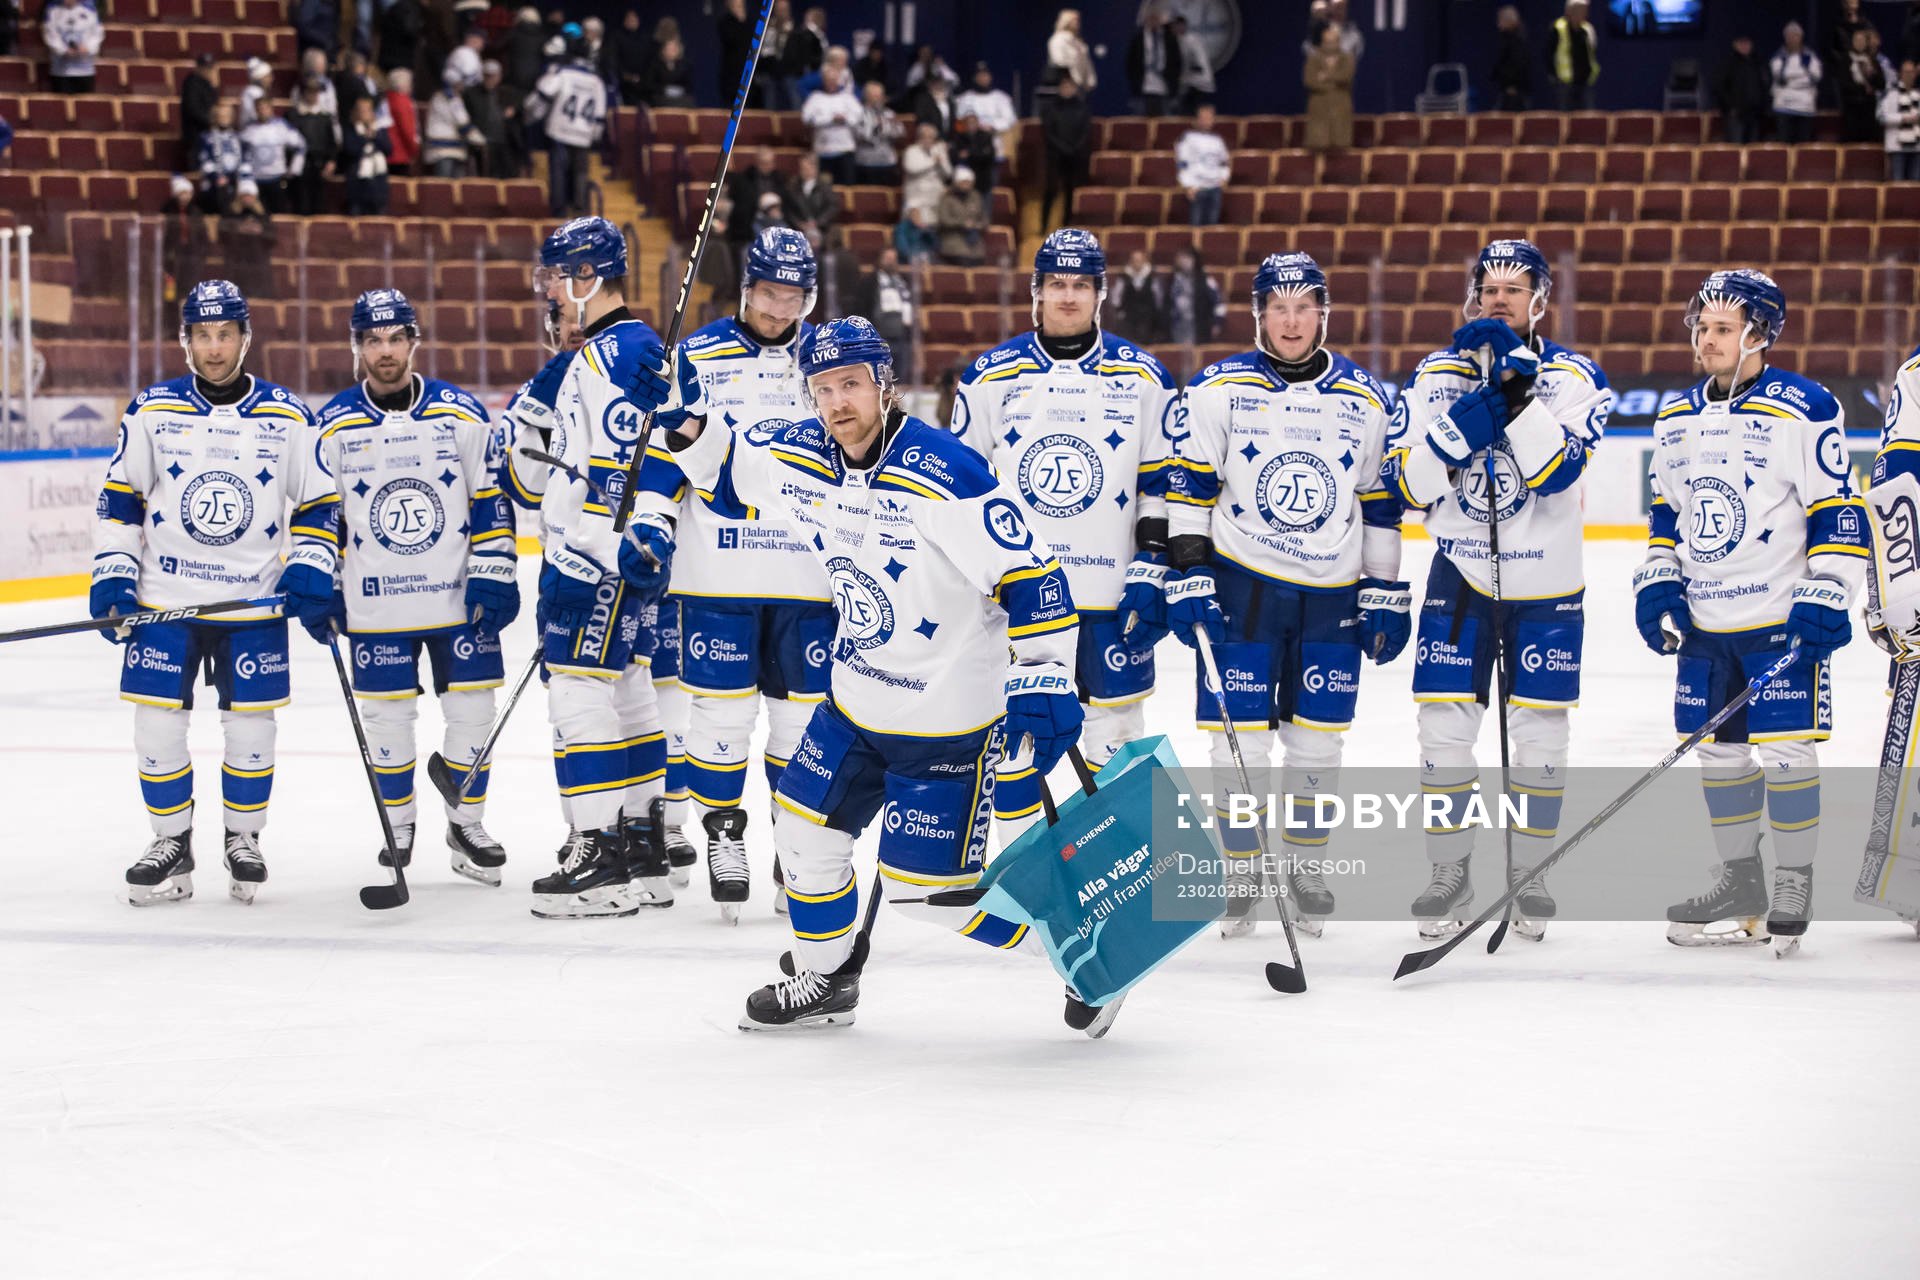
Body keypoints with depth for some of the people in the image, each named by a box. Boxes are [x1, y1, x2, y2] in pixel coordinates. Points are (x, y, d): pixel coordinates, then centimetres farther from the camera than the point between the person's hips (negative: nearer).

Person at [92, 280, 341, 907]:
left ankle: (244, 841, 20)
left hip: (255, 603, 0)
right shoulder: (151, 412, 1)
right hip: (164, 600, 0)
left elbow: (318, 503, 7)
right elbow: (119, 500, 6)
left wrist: (311, 570, -7)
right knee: (157, 725, -1)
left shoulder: (288, 418, 0)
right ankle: (171, 844, 14)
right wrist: (112, 575, -1)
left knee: (251, 726, 3)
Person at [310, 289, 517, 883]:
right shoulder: (334, 427, 0)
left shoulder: (461, 415, -1)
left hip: (459, 597, 0)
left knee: (471, 708, 3)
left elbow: (491, 499, 1)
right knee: (386, 716, 5)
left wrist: (495, 575, -4)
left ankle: (466, 822, 18)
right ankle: (398, 823, 23)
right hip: (375, 606, 0)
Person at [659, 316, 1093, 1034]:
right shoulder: (799, 456, -3)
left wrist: (1044, 678, -30)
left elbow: (1029, 573, -25)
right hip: (856, 702, 8)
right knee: (806, 829, 16)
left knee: (929, 890, -6)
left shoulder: (945, 476, -26)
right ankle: (824, 981, 38)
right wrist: (688, 431, -1)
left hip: (948, 720, -7)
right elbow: (727, 470, 18)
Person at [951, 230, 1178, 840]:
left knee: (1116, 732, 4)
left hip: (1110, 591, 0)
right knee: (1014, 732, 3)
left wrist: (1155, 564, -3)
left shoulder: (1142, 378, 2)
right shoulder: (991, 377, 3)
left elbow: (1164, 483, 5)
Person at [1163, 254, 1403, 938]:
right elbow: (1188, 487, -3)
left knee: (1317, 741, 6)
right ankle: (1238, 873, 11)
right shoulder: (1218, 389, -4)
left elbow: (1381, 502, 10)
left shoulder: (1366, 399, 5)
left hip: (1333, 597, 2)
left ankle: (1306, 865, 23)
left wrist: (1387, 596, 8)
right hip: (1240, 584, -2)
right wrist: (1187, 574, -9)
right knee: (1237, 738, -3)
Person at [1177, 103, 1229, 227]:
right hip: (1197, 187, -5)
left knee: (1211, 222, 3)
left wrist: (1224, 176, 8)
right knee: (1196, 223, -7)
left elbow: (1224, 161, 26)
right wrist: (1188, 186, -13)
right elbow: (1183, 163, -6)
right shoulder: (1189, 137, -1)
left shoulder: (1217, 139, 14)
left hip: (1215, 187, 5)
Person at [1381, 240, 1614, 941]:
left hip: (1547, 586, -1)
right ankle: (1449, 873, 11)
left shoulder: (1573, 378, -5)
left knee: (1539, 733, 2)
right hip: (1460, 576, 1)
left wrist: (1516, 391, -28)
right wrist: (1462, 424, -21)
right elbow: (1409, 485, -6)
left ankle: (1528, 874, 17)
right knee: (1444, 731, -3)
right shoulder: (1435, 376, 1)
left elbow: (1558, 471, -21)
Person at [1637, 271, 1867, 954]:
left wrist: (1825, 597, -17)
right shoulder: (1676, 420, 11)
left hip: (1782, 618, -6)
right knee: (1718, 755, 10)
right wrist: (1658, 583, 7)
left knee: (1784, 754, -7)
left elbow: (1840, 513, -11)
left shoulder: (1805, 411, -10)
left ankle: (1793, 891, 3)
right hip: (1705, 622, 6)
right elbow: (1665, 511, 20)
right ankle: (1739, 886, 22)